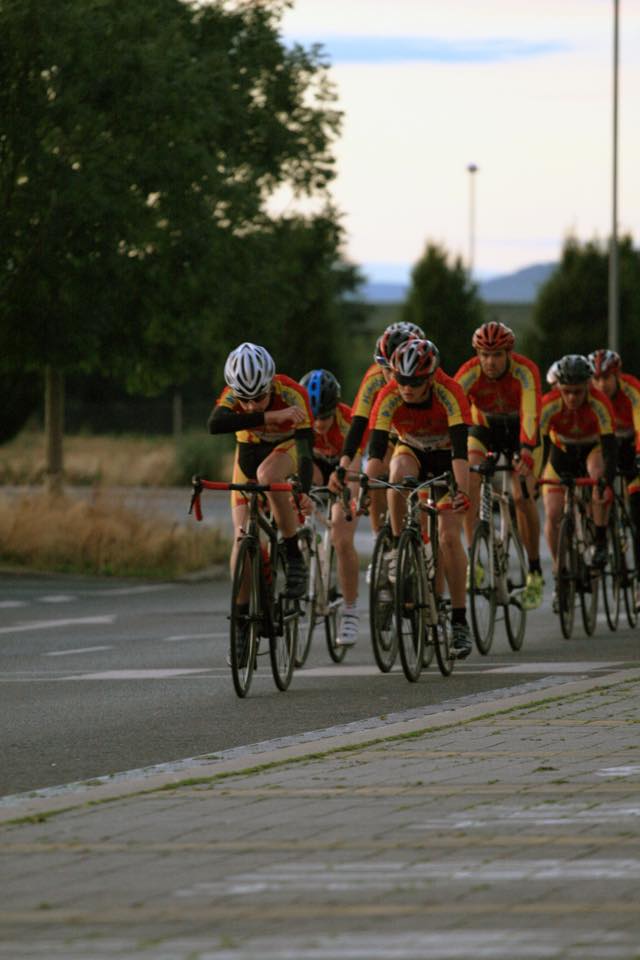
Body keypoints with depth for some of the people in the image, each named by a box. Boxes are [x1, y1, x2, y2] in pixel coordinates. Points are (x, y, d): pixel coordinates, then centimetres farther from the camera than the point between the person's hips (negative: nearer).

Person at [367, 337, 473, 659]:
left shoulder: (449, 393, -34)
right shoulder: (389, 397, -28)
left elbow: (460, 448, -41)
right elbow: (376, 448, -34)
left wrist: (463, 491, -54)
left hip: (445, 458, -2)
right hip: (412, 452, 2)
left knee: (449, 536, -15)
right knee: (399, 472, -37)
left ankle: (459, 621, -8)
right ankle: (398, 548, -22)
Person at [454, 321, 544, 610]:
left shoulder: (525, 372, -31)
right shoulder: (469, 374, -27)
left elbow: (531, 414, -44)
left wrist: (525, 453, -59)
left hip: (518, 430, -1)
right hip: (484, 428, 1)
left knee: (522, 496, -16)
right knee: (469, 479, -27)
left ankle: (535, 573, -1)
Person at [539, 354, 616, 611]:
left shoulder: (599, 404, -34)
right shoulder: (548, 405, -31)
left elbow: (610, 447, -39)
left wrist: (607, 482, -54)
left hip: (593, 449, -1)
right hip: (561, 452, 1)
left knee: (599, 475, -37)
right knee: (552, 515, -12)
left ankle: (600, 542, -20)